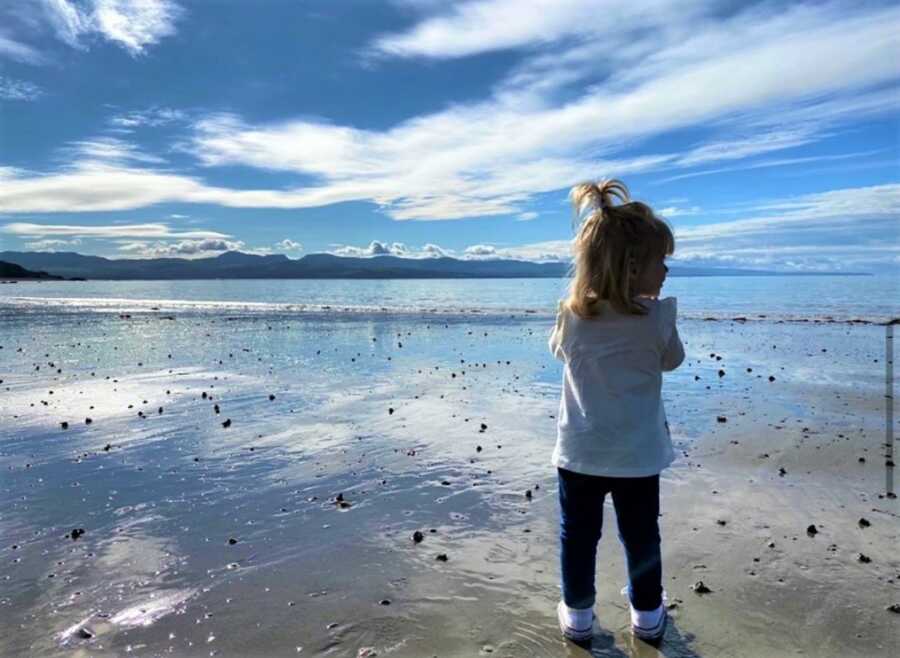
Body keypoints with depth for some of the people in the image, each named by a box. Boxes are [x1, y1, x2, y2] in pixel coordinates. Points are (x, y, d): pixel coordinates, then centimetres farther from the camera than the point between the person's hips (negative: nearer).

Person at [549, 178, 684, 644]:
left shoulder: (572, 315, -12)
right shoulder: (657, 316, -17)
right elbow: (671, 360, 2)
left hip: (580, 452, 1)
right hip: (639, 452, 0)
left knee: (578, 535, 17)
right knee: (641, 535, 20)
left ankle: (578, 613, 31)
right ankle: (647, 613, 38)